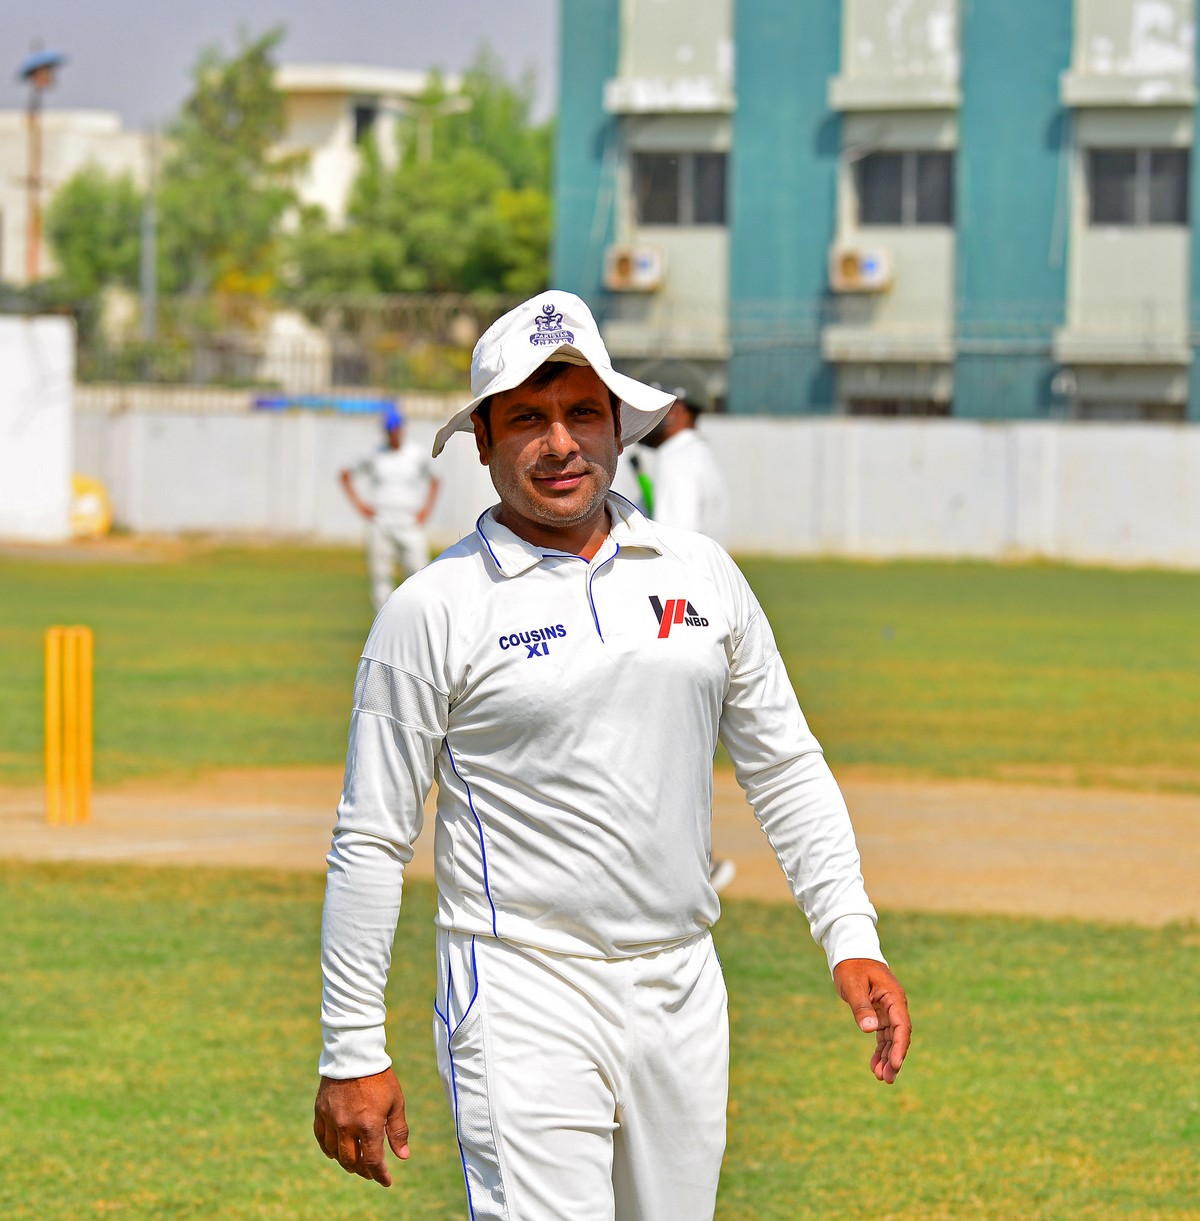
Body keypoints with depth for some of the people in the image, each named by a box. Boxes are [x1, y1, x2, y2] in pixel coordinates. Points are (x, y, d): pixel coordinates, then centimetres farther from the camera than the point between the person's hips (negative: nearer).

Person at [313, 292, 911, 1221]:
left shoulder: (701, 573, 10)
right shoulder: (434, 609, -4)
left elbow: (784, 767, 16)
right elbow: (372, 841, -2)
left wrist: (852, 937, 4)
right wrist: (353, 1055, -5)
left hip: (683, 994, 5)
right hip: (524, 997, -5)